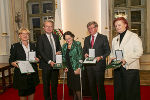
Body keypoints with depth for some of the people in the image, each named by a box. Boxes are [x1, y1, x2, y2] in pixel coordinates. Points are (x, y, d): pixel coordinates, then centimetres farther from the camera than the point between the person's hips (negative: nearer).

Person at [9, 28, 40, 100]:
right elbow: (11, 60, -1)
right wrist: (14, 63, -22)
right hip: (21, 74, -3)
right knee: (22, 93, 5)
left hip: (32, 73, 3)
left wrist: (37, 59, -4)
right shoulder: (15, 46, 1)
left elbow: (37, 57, 18)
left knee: (32, 91, 12)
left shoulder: (33, 45, 11)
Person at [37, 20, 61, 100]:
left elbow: (59, 47, 19)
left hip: (55, 63, 4)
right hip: (46, 65, -4)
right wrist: (49, 61, -19)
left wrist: (59, 51, -5)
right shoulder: (41, 38, -6)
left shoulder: (56, 37, 10)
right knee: (46, 84, 9)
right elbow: (40, 52, -12)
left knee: (55, 83, 16)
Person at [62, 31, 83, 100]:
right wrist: (65, 66, 7)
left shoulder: (77, 44, -7)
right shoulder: (64, 46, 10)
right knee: (71, 85, 11)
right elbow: (63, 58, 16)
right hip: (69, 69, 5)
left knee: (76, 85, -5)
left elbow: (80, 57, -11)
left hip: (76, 68, -5)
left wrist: (78, 68, -15)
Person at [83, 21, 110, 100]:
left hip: (99, 65, -4)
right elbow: (84, 50, 19)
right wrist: (85, 54, -3)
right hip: (89, 66, 5)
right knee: (91, 85, 13)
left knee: (100, 85, 3)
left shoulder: (103, 38, -1)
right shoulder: (86, 39, 14)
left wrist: (101, 57, -18)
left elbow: (108, 51, -3)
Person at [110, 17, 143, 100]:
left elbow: (139, 51, -9)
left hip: (130, 68, -5)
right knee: (118, 92, 9)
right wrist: (112, 57, 1)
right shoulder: (115, 39, 19)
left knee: (131, 92, 1)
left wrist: (126, 59, -19)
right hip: (118, 69, 6)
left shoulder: (133, 36, 0)